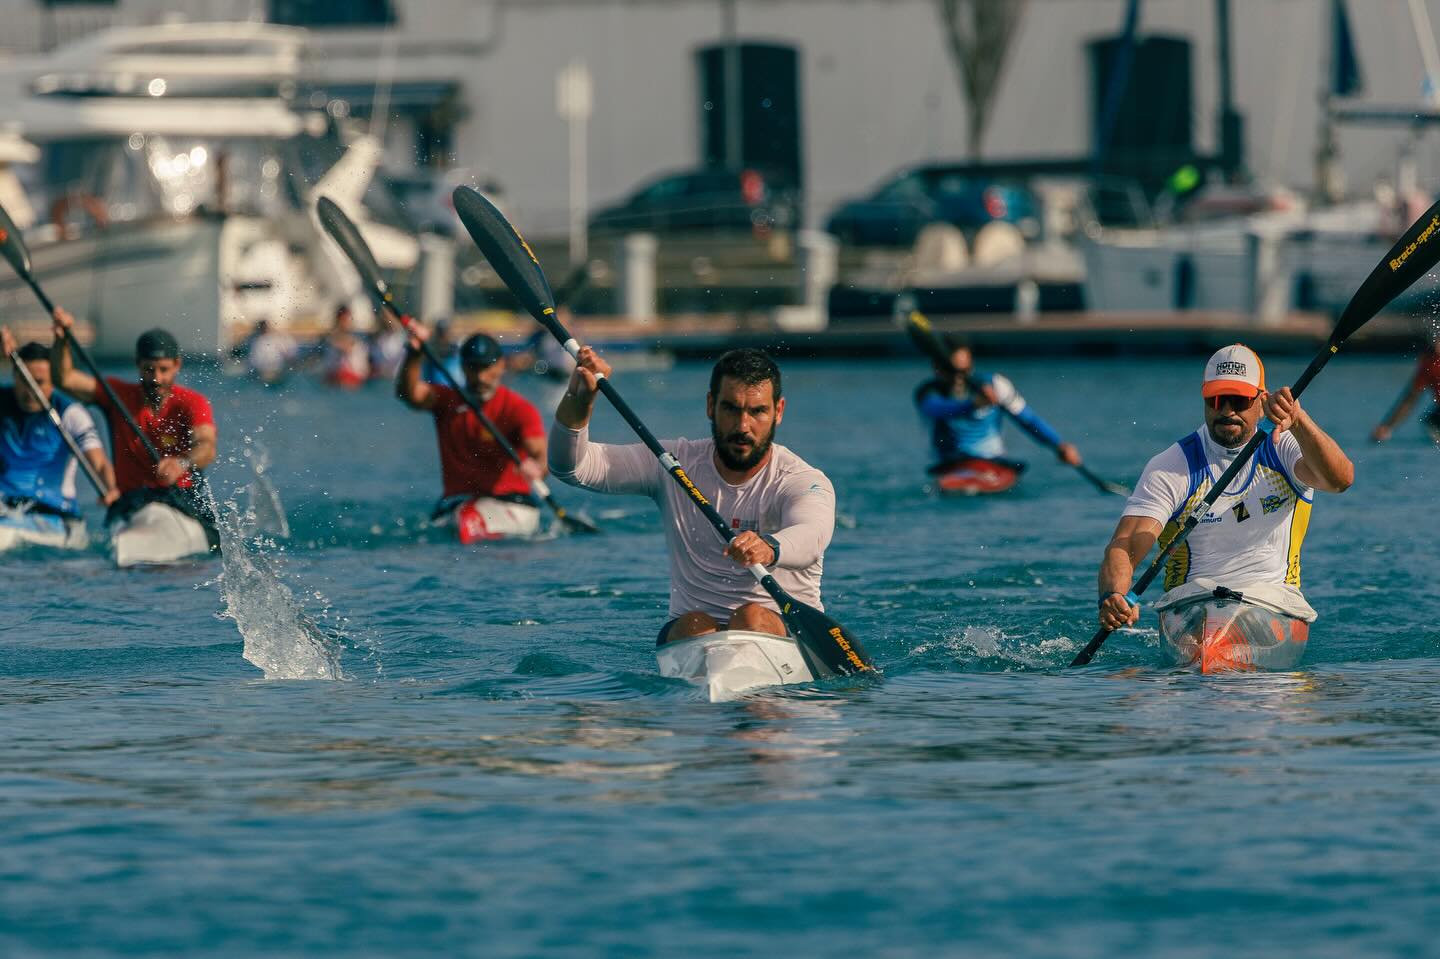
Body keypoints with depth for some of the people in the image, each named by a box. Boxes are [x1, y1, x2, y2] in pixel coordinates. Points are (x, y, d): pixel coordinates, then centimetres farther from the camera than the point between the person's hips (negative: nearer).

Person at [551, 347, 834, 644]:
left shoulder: (804, 482, -7)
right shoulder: (675, 464, 5)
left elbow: (810, 537, -32)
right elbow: (572, 466, -1)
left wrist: (769, 548, -56)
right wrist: (579, 400, -21)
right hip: (686, 635, 3)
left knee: (753, 619, -34)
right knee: (694, 626, -30)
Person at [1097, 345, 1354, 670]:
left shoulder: (1284, 450, 6)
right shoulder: (1170, 468, 2)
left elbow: (1340, 478, -17)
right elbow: (1125, 546, -10)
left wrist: (1298, 421, -35)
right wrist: (1112, 597, -34)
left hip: (1276, 604, 2)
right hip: (1190, 603, -2)